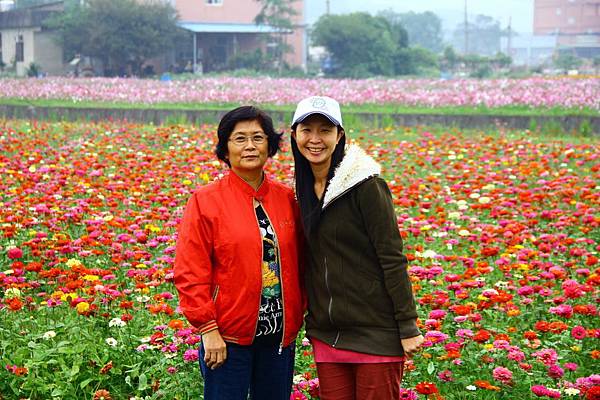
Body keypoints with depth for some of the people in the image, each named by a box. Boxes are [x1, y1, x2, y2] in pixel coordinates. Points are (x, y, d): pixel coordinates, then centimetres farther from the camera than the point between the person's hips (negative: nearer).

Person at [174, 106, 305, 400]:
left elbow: (298, 262, 13)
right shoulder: (205, 201, -5)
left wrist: (296, 317, 8)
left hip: (280, 336, 4)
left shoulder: (287, 199, 6)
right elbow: (189, 273, -8)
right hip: (227, 338, -4)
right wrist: (208, 329, -13)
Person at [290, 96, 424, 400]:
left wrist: (408, 327, -15)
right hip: (326, 333, 7)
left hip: (375, 329, -6)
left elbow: (392, 258, -13)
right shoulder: (305, 187, 9)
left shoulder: (365, 185, -12)